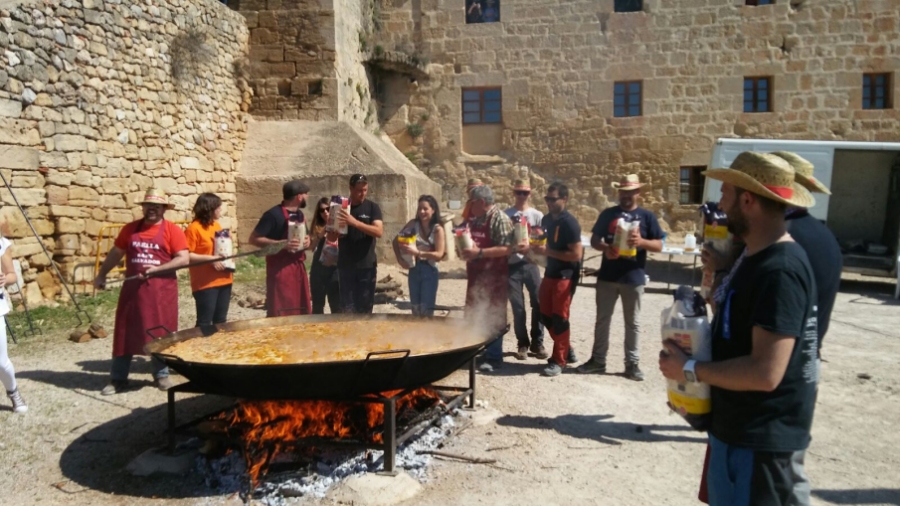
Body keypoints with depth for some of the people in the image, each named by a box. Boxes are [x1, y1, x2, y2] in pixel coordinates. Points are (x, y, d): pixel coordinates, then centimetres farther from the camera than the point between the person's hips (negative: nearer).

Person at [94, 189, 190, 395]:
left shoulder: (172, 230, -4)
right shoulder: (130, 229, 8)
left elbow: (184, 259, -11)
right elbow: (116, 253, 17)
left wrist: (156, 269, -19)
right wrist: (102, 275, 18)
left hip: (161, 290, -3)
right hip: (133, 288, 3)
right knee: (125, 333, 6)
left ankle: (161, 375, 21)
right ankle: (118, 379, 16)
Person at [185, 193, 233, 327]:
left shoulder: (216, 225, 12)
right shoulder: (194, 228, -12)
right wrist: (210, 259, -21)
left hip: (224, 280, 8)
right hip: (205, 283, -7)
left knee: (221, 321, 14)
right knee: (204, 322, -3)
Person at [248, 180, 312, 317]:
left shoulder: (300, 214, 12)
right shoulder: (274, 214, -12)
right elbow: (254, 239, -15)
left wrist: (307, 242, 4)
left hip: (298, 268, 8)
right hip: (280, 269, -8)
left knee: (302, 312, 10)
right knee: (279, 314, -8)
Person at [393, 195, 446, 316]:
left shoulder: (438, 229, -10)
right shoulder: (413, 224, -2)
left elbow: (439, 255, -19)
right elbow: (396, 241, 7)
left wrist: (417, 253, -28)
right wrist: (400, 259, -6)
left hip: (429, 271, -3)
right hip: (414, 270, 3)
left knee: (426, 310, 0)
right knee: (416, 309, 14)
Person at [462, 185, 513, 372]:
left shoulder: (500, 219, -14)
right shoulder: (474, 219, 12)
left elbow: (507, 248, -23)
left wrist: (479, 253, -27)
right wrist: (464, 250, 3)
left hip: (494, 276, -9)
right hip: (476, 275, 9)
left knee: (492, 316, -1)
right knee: (474, 315, 16)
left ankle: (493, 358, 9)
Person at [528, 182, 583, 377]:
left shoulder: (570, 223, -17)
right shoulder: (546, 219, 7)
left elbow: (576, 254, -22)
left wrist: (547, 251, -22)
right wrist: (538, 248, 0)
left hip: (565, 276, -8)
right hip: (550, 273, 8)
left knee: (559, 318, -2)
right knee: (546, 315, 13)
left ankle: (559, 360, 10)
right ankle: (566, 349, 30)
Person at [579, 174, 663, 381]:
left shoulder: (647, 216, 1)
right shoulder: (608, 214, 6)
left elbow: (659, 245, 0)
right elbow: (594, 240, 6)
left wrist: (642, 242, -20)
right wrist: (605, 248, -16)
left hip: (633, 278, -1)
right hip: (607, 276, 2)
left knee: (632, 323, 7)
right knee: (602, 319, 9)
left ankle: (632, 363, 18)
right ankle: (598, 360, 19)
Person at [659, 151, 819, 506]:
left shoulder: (779, 271, -25)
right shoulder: (758, 259, 9)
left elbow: (765, 371, -29)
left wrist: (689, 369, -19)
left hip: (760, 441, -10)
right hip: (740, 430, 10)